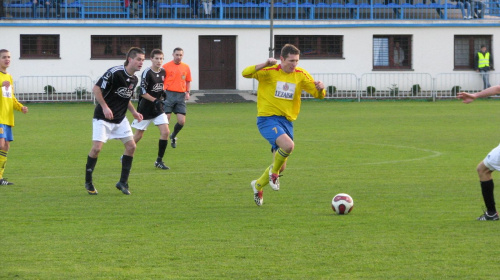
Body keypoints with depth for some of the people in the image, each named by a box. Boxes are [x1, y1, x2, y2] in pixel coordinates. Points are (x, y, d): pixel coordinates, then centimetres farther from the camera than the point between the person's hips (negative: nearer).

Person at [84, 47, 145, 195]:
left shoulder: (134, 79, 5)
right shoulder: (114, 72, -19)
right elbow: (96, 88, -18)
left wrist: (134, 112, 9)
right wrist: (105, 107, -24)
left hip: (120, 119, 7)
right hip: (103, 117, -7)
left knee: (131, 146, -4)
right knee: (97, 148, -13)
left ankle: (123, 182, 5)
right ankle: (88, 182, 5)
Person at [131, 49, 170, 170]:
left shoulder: (163, 71, 5)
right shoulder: (147, 73, -16)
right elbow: (143, 92, -18)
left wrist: (163, 93, 4)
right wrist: (155, 100, -24)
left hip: (158, 108, 6)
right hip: (145, 109, -6)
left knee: (165, 132, -9)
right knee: (138, 135, 3)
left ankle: (159, 160, 1)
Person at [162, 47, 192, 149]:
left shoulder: (186, 67, 11)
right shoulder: (166, 66, 0)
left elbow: (188, 81, 20)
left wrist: (187, 92, 5)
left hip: (181, 95, 3)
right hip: (169, 94, -3)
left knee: (182, 121, -3)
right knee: (166, 119, -7)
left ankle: (173, 136, 25)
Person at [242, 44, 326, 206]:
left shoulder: (301, 75, 4)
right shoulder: (270, 72, -8)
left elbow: (318, 95, 6)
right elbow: (246, 73, -20)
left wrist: (320, 88, -18)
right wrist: (265, 64, -33)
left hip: (287, 121, 6)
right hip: (268, 118, -6)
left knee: (280, 167, 9)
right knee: (288, 145, -33)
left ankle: (258, 185, 36)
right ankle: (274, 172, -4)